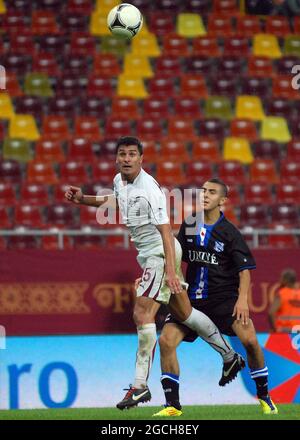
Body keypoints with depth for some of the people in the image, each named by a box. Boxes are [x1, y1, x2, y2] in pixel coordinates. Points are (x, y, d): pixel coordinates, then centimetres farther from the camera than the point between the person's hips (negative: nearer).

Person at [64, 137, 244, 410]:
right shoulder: (119, 181, 4)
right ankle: (230, 356, 32)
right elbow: (115, 200, 30)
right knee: (183, 313, 17)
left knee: (142, 314, -17)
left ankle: (140, 386, -16)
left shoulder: (149, 188, -23)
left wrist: (170, 270, -33)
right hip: (148, 254, 9)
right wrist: (83, 199, 18)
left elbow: (165, 231, -26)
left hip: (161, 253, -9)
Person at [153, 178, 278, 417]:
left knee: (249, 339, -21)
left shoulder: (229, 232, -6)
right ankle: (173, 405, -1)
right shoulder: (189, 225, 6)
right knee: (166, 340, -11)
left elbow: (244, 269, -7)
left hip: (225, 297, -4)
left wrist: (242, 299, -19)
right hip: (192, 298, 4)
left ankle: (264, 397, 0)